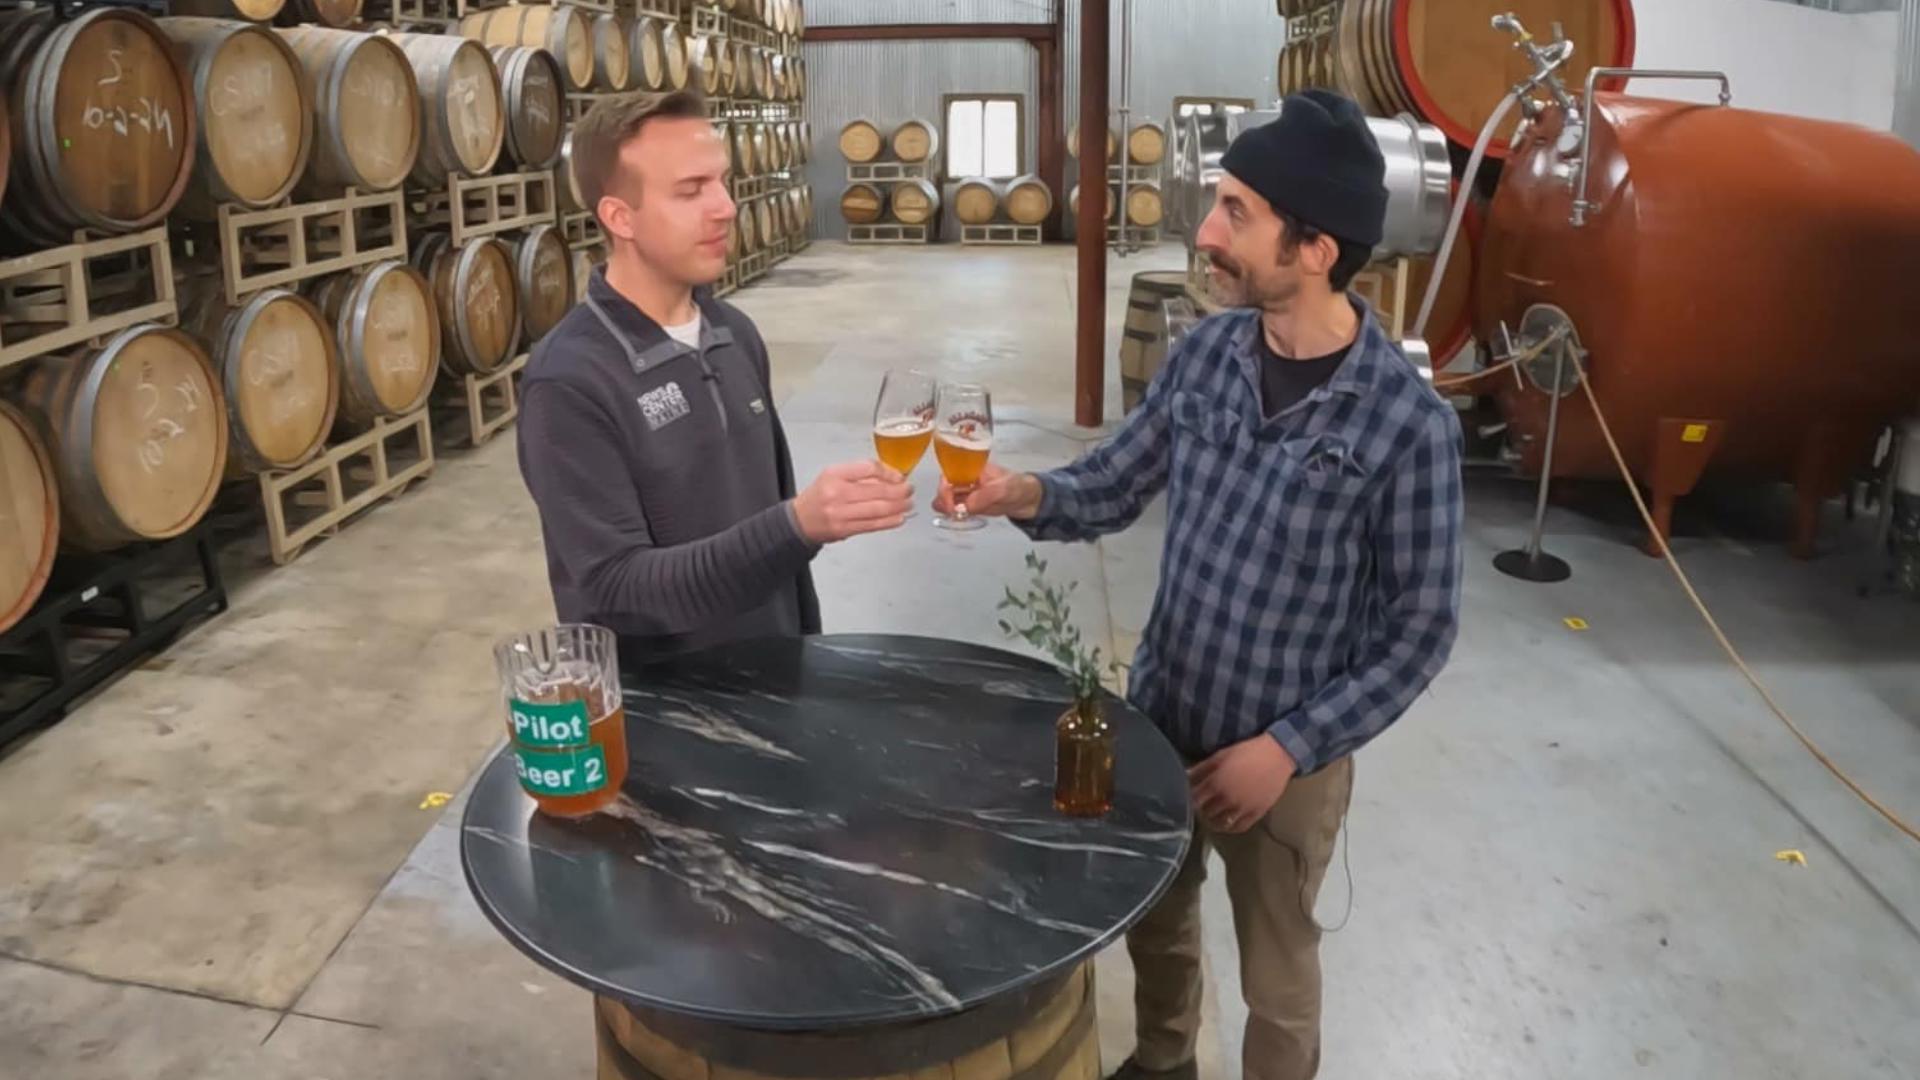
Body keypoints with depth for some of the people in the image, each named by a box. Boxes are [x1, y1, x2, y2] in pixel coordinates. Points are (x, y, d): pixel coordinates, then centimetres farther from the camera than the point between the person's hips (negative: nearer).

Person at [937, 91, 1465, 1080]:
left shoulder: (1408, 425, -22)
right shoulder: (1205, 352, -7)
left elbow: (1419, 629, -15)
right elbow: (1114, 487, 2)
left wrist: (1288, 748, -18)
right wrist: (1025, 495, -19)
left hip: (1286, 758, -5)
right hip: (1156, 719, 5)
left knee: (1275, 979, 19)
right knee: (1151, 924, 28)